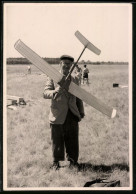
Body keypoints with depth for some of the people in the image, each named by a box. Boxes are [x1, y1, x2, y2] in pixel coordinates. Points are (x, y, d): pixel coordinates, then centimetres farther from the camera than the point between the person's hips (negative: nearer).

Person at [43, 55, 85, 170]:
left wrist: (81, 112, 14)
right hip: (58, 116, -3)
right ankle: (56, 162, 19)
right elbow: (45, 93, -10)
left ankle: (73, 160, 22)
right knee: (57, 140, 4)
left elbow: (78, 97, 19)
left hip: (72, 115, 3)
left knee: (73, 140, 7)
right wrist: (54, 92, -31)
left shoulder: (74, 79, 13)